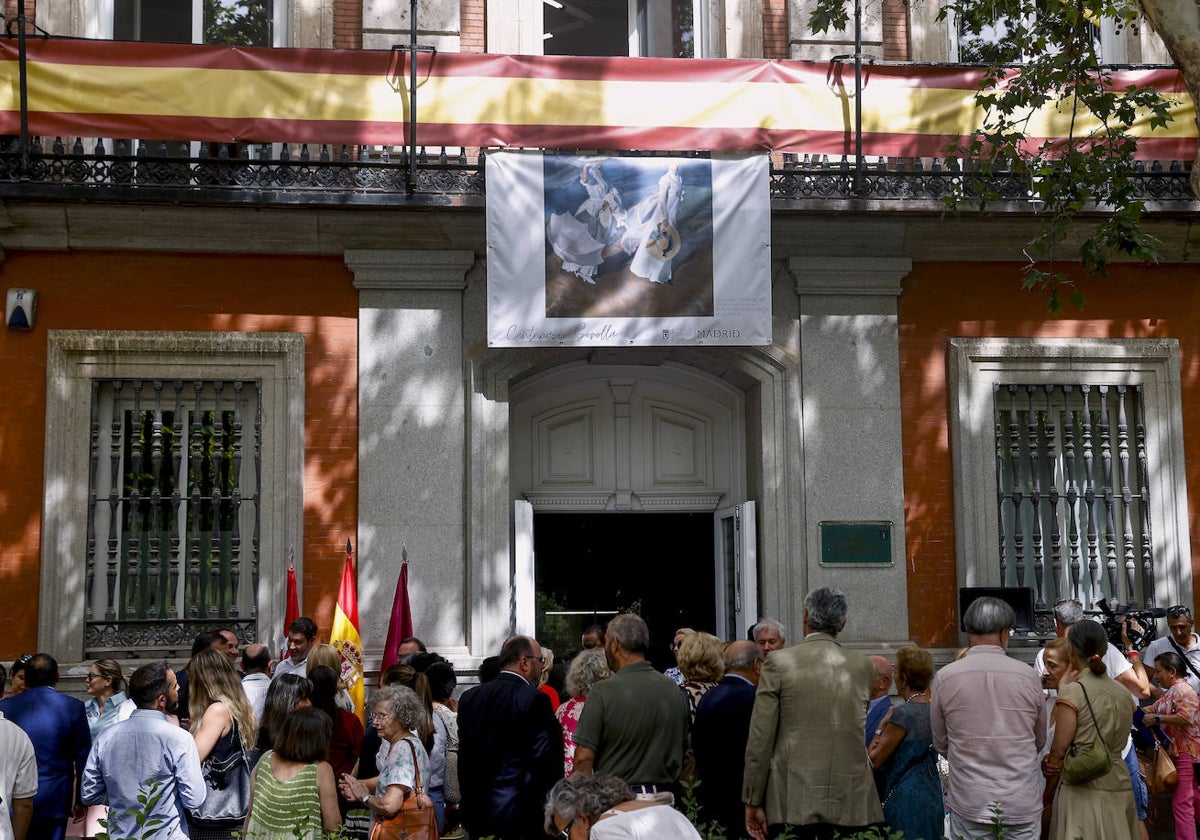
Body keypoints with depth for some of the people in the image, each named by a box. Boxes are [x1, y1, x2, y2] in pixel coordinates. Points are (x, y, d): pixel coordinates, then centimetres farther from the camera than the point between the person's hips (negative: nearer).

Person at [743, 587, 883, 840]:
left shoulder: (779, 662, -2)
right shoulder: (863, 666, 7)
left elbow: (760, 739, -4)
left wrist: (753, 802, 1)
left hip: (793, 802, -2)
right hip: (852, 802, 2)